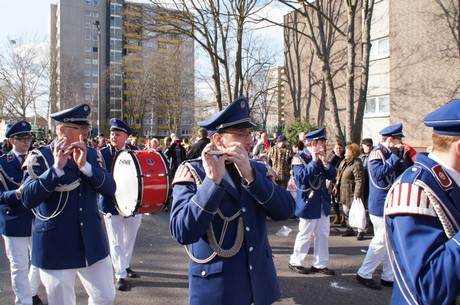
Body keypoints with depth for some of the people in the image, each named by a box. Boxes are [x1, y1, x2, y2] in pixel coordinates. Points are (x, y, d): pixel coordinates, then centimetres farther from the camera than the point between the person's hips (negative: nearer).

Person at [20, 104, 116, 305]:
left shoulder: (91, 154, 4)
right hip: (56, 247, -4)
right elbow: (28, 199, -20)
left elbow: (110, 188, -7)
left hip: (92, 242, 4)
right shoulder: (40, 157, -9)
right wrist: (57, 167, -29)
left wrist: (85, 165, -20)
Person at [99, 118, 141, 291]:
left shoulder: (135, 151, 1)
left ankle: (125, 265, 38)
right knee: (116, 242, 3)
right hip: (112, 204, -3)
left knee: (129, 238, 18)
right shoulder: (103, 153, -8)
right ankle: (120, 275, 13)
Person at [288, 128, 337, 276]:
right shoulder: (300, 157, -12)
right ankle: (295, 262, 21)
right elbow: (301, 177, -24)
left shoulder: (320, 158, 10)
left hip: (323, 203, 8)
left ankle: (319, 264, 25)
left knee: (323, 235, 12)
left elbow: (332, 175, 6)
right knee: (305, 235, 4)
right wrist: (314, 161, -25)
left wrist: (325, 162, -11)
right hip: (308, 203, -7)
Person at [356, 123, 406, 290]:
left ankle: (388, 277, 24)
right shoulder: (377, 152, -14)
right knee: (381, 242, -4)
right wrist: (394, 159, -21)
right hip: (381, 205, -10)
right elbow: (378, 173, -28)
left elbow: (400, 174, 14)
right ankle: (364, 274, 9)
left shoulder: (389, 154, 14)